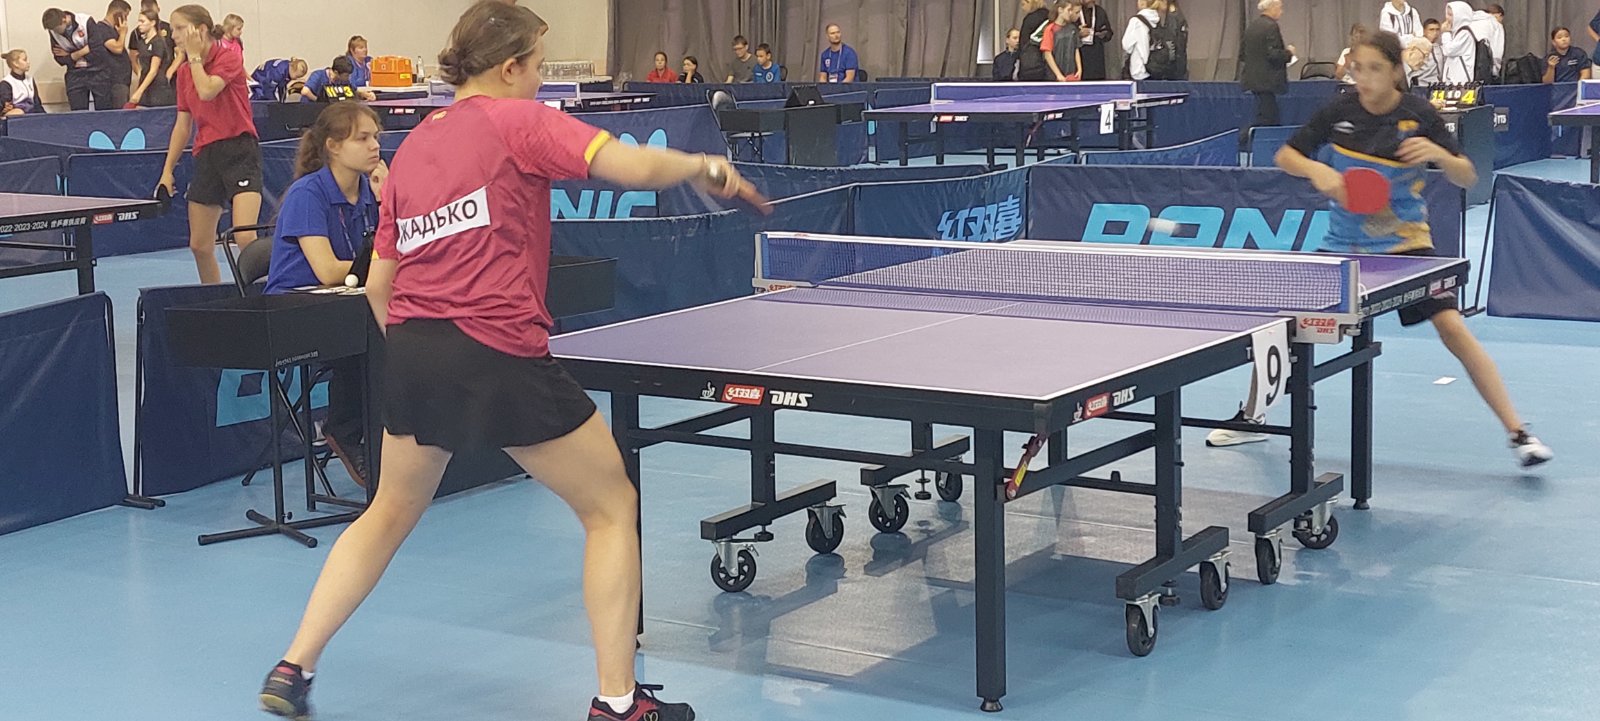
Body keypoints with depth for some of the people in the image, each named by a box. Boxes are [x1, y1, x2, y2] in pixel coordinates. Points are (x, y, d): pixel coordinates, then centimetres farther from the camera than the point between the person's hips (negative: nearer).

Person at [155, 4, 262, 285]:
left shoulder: (229, 56, -4)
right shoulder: (184, 71, 13)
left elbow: (207, 91, -21)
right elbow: (183, 125, 17)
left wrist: (195, 56, -7)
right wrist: (167, 170, 13)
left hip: (239, 149, -6)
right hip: (206, 155, 7)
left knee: (245, 238, -22)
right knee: (199, 245, 6)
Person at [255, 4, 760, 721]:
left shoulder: (411, 148, 16)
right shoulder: (517, 121, -3)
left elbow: (379, 283, 17)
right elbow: (633, 166, -16)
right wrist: (704, 166, 3)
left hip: (411, 349, 7)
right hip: (499, 355, -7)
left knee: (389, 513, 27)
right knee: (612, 507, 9)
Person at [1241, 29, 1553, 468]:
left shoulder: (1419, 115, -11)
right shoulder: (1340, 111, -6)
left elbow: (1467, 179, -8)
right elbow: (1284, 156, 2)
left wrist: (1438, 154, -29)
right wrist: (1316, 169, -19)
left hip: (1404, 242, -3)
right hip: (1344, 245, 3)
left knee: (1451, 326, -18)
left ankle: (1518, 433, -13)